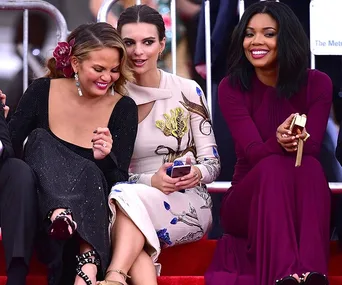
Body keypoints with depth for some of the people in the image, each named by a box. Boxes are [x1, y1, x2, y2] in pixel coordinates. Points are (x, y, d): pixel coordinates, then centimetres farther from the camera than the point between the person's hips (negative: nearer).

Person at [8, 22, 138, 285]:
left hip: (91, 211, -1)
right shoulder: (42, 92, -1)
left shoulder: (124, 109, -3)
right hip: (37, 204, 1)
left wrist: (106, 159, -29)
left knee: (91, 173, -32)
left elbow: (120, 184, -7)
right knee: (40, 141, -26)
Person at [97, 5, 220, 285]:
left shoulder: (187, 91, 2)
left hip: (188, 203, -1)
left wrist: (197, 174, -21)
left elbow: (212, 162, 3)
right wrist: (150, 180, -17)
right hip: (133, 200, 1)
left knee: (129, 198, -35)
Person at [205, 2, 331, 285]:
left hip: (303, 202, 1)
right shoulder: (232, 88, -4)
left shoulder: (317, 84, -1)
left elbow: (313, 148, -11)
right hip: (249, 203, -1)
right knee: (274, 166, -33)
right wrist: (279, 143, -39)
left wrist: (298, 141, -35)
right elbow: (254, 152, -16)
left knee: (309, 166, -32)